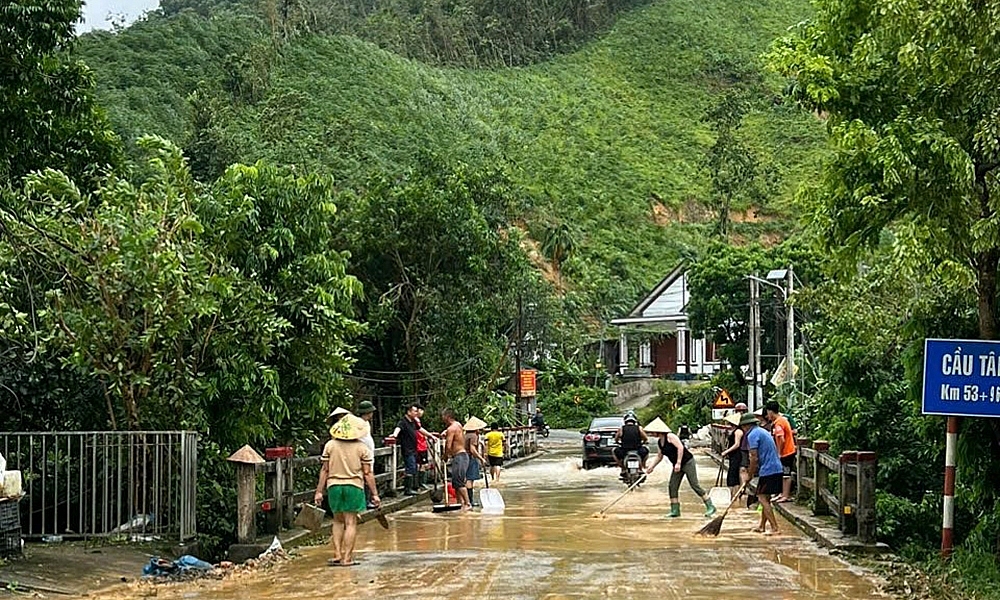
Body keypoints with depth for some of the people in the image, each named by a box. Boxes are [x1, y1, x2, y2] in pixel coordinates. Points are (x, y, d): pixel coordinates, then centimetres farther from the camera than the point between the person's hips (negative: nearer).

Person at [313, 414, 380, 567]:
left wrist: (319, 491, 8)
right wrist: (374, 494, 2)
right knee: (351, 523, 3)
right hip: (354, 486, -2)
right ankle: (347, 558, 2)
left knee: (338, 521, 17)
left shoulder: (330, 445, 2)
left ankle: (337, 555, 9)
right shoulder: (362, 448, -4)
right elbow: (367, 473, -3)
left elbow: (324, 470, 2)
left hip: (334, 486, 2)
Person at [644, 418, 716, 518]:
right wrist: (651, 467, 15)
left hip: (687, 462, -9)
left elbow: (680, 447, -25)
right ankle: (675, 510, 8)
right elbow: (659, 456, 21)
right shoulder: (659, 442, 9)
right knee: (672, 486, 2)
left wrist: (678, 463, -27)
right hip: (678, 465, 9)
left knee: (694, 485, -10)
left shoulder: (670, 436, -17)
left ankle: (710, 507, -3)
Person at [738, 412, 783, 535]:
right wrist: (753, 470, 24)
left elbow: (754, 458, -15)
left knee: (762, 498, -7)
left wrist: (750, 474, -2)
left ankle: (774, 528, -12)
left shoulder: (752, 435, -10)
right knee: (766, 499, 16)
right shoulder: (763, 431, 20)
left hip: (768, 470, -10)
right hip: (777, 468, 10)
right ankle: (762, 526, 23)